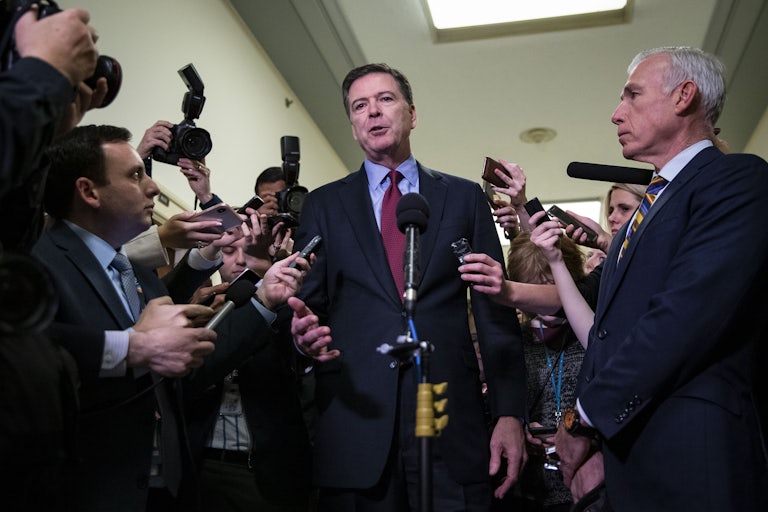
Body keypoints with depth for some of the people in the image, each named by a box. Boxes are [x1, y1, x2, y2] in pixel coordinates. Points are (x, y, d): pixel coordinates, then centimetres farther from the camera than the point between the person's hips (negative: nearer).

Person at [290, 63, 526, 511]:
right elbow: (306, 302, 8)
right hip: (355, 422, 1)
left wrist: (510, 412, -3)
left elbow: (495, 310, 5)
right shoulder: (324, 204, 10)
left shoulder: (465, 197, 9)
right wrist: (305, 330, -17)